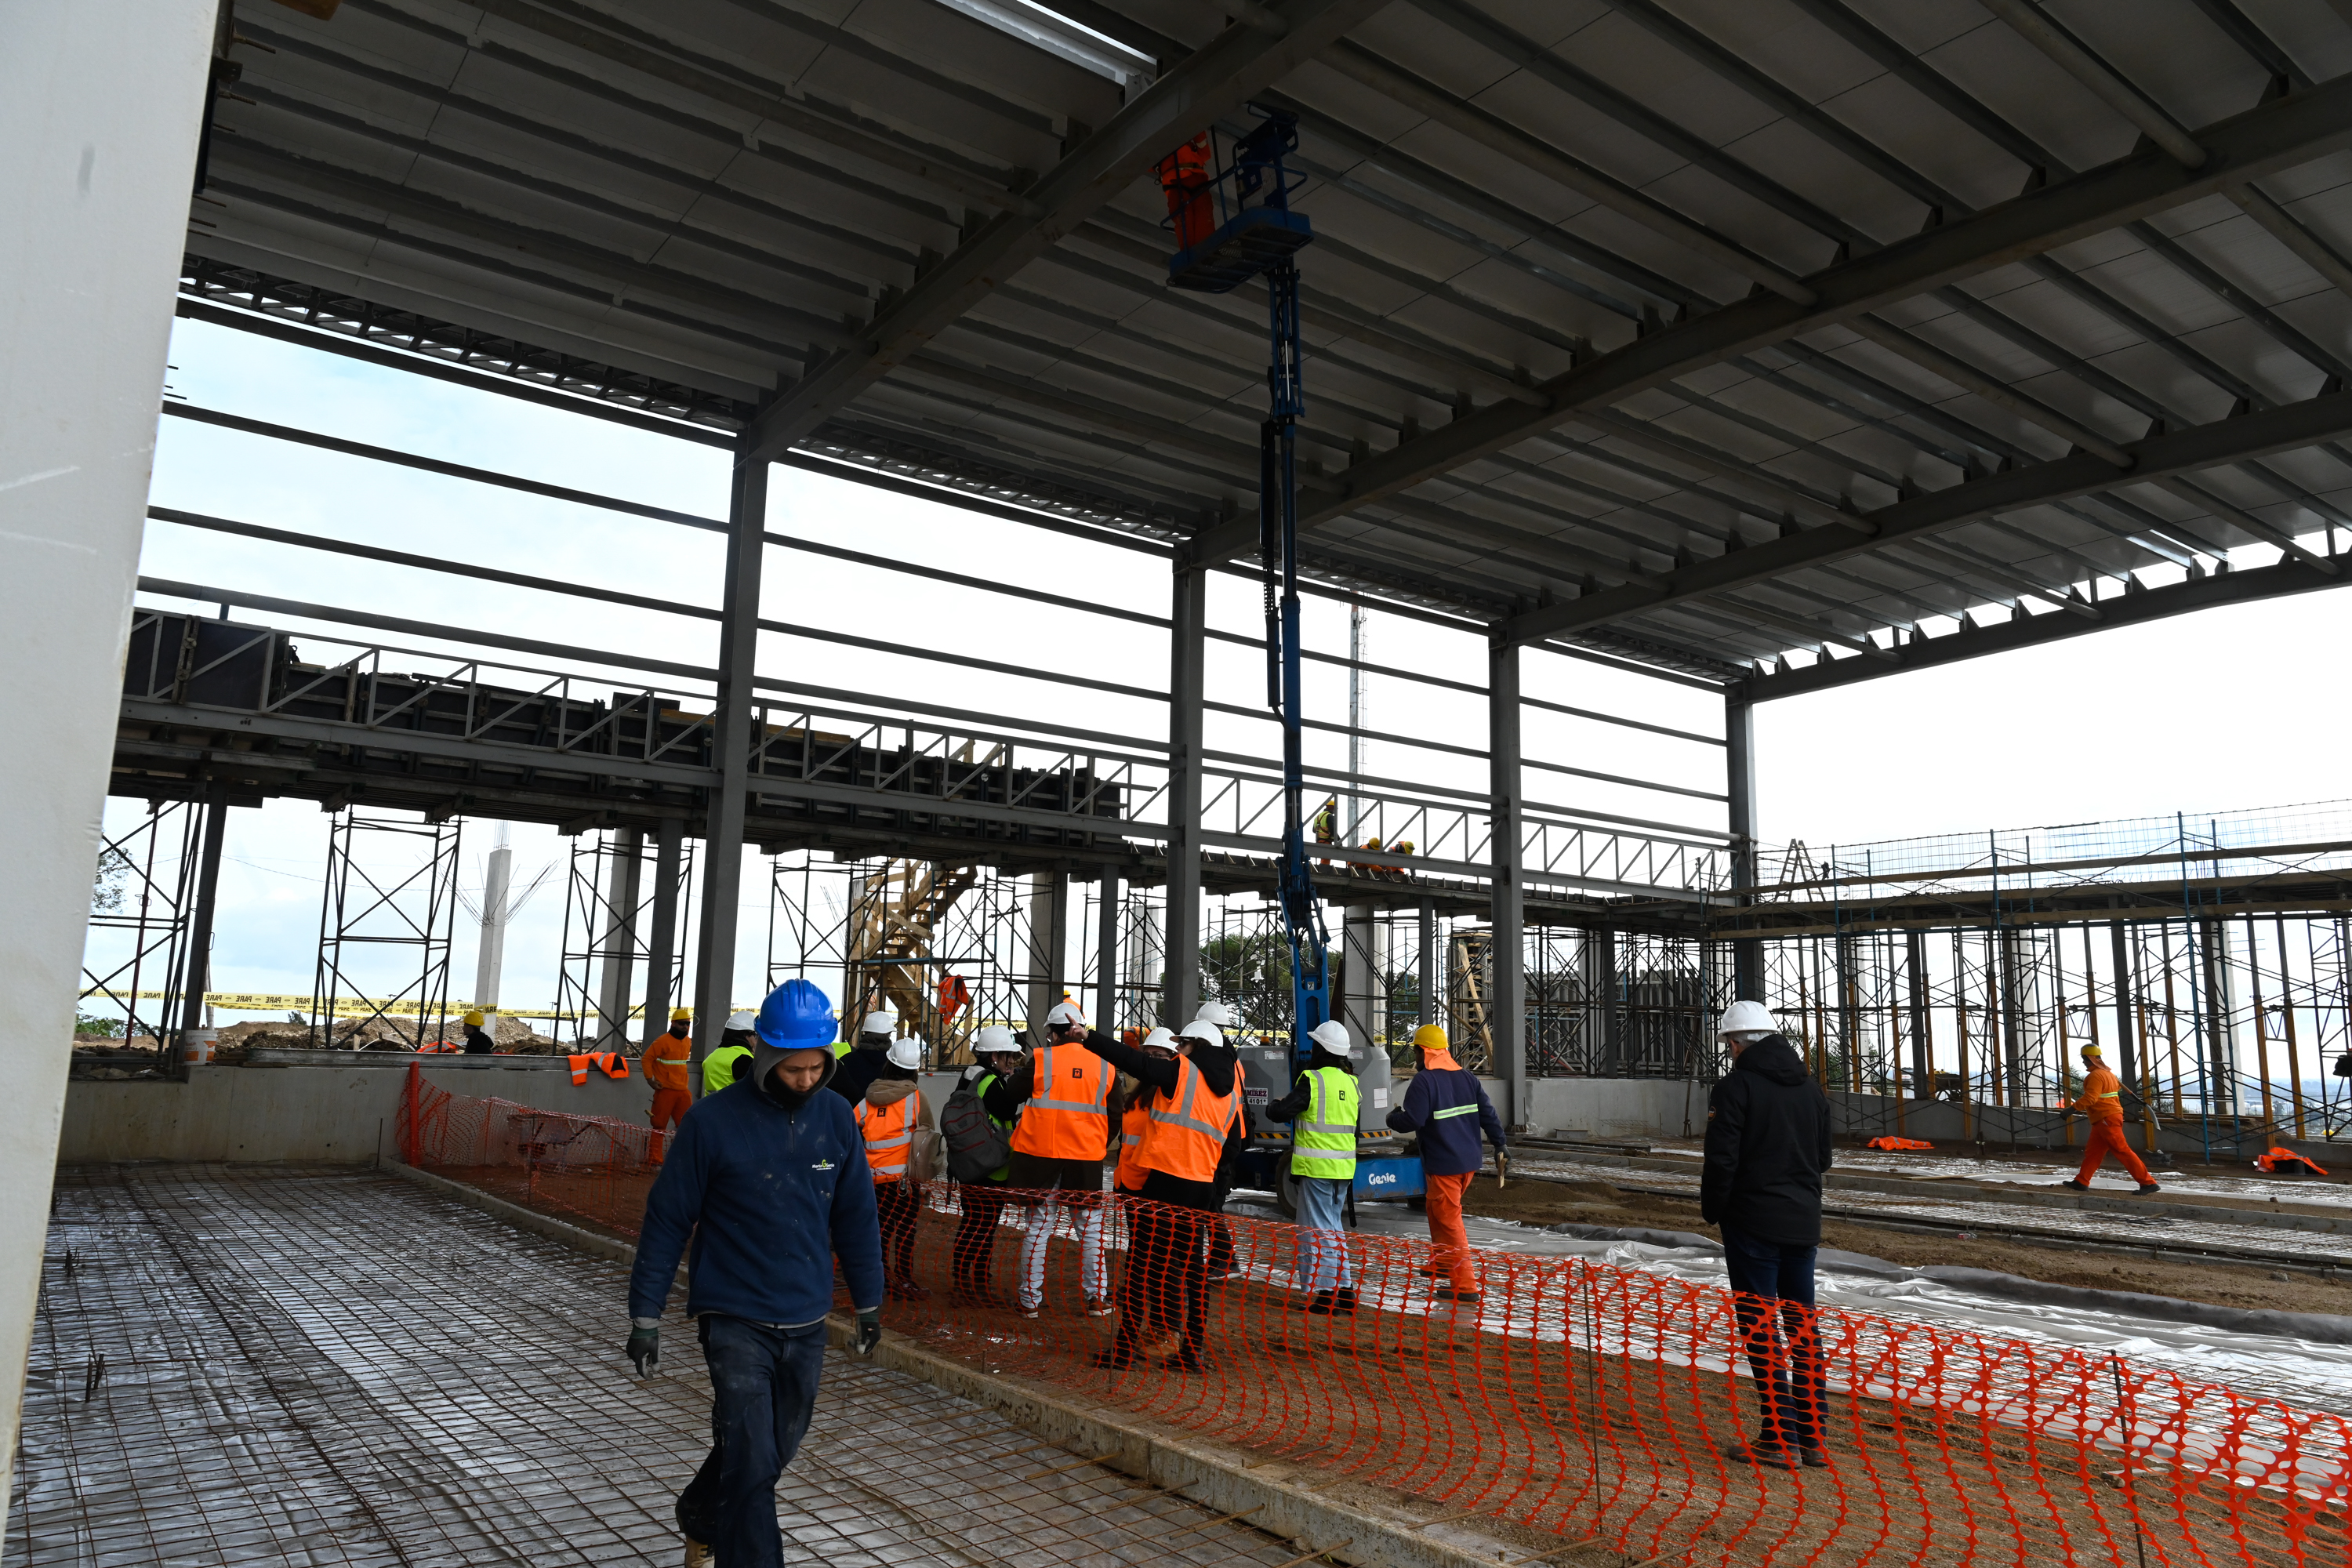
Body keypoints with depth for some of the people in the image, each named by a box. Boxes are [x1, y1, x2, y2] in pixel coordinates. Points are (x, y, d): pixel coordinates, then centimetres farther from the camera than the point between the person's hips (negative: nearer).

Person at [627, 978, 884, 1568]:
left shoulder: (837, 1118, -1)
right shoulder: (713, 1121, -13)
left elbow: (855, 1218, 9)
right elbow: (667, 1220, -6)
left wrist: (868, 1303, 13)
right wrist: (644, 1317, -4)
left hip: (807, 1323, 5)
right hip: (735, 1320, -5)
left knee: (772, 1449, 19)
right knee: (752, 1465, -10)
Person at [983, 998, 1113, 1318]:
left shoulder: (1040, 1060, -6)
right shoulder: (1104, 1066, 2)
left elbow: (1008, 1100, 0)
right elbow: (1114, 1117, 9)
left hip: (1040, 1154, -1)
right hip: (1086, 1159, 1)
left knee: (1039, 1226, 8)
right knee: (1091, 1227, 11)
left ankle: (1030, 1300, 11)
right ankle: (1096, 1298, 13)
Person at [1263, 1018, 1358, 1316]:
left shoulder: (1312, 1080, -14)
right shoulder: (1350, 1081, 8)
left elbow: (1281, 1113, -15)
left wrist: (1273, 1104, 7)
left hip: (1317, 1166, -7)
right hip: (1344, 1166, 7)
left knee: (1316, 1230, 0)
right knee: (1335, 1227, 18)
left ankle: (1325, 1294, 0)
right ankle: (1344, 1289, 19)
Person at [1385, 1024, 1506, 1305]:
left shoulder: (1424, 1081, -15)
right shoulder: (1466, 1077, 9)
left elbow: (1411, 1121, -21)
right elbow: (1488, 1114, 8)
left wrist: (1392, 1118, 0)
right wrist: (1500, 1147, 11)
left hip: (1444, 1164, -8)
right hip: (1469, 1160, 9)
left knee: (1449, 1221, -3)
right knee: (1440, 1212, 26)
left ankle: (1465, 1287, -3)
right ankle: (1441, 1264, 39)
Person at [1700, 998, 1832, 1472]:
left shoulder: (1734, 1087, -12)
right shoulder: (1811, 1089, 10)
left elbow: (1722, 1161, -15)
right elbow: (1823, 1158, 16)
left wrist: (1711, 1211, -1)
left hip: (1753, 1223, -7)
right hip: (1803, 1222, 7)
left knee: (1761, 1330, -1)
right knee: (1803, 1326, 13)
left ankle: (1780, 1438, 1)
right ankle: (1813, 1436, 18)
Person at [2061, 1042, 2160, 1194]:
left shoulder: (2095, 1075, -17)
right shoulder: (2108, 1073, 15)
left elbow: (2090, 1098, -26)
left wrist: (2072, 1108, -22)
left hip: (2106, 1119, -11)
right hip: (2106, 1119, 11)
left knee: (2122, 1151, -8)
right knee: (2093, 1152, 11)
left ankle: (2148, 1183, -7)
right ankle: (2081, 1182, 13)